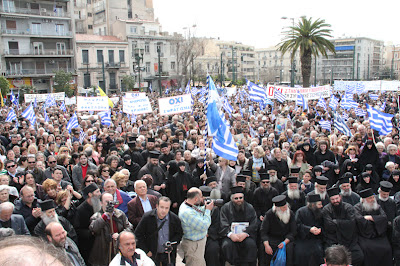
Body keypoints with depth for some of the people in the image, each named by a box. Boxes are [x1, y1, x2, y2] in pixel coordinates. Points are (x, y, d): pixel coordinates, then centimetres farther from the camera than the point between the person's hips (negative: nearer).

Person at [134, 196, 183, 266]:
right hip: (152, 254, -1)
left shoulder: (175, 219, -10)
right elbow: (138, 234, -8)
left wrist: (172, 246, -9)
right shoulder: (147, 217, -15)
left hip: (169, 254, 1)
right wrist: (146, 251, -9)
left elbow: (179, 234, 5)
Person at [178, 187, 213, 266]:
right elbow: (204, 226, -28)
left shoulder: (186, 204, -2)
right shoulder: (186, 212, -33)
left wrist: (205, 208, 0)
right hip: (193, 245, -10)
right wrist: (208, 210, -18)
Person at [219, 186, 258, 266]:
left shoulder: (249, 208, 6)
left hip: (246, 235, 1)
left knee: (251, 244, -30)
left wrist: (245, 234, -19)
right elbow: (223, 226, -5)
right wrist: (230, 234, -24)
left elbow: (254, 226, 0)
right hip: (230, 235, 0)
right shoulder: (225, 208, 3)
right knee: (227, 245, -31)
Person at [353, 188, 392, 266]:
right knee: (367, 249, -28)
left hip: (379, 236, 4)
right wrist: (376, 219, -5)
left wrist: (370, 217, -10)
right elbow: (360, 220, -17)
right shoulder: (357, 208, -1)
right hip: (364, 237, -3)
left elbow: (384, 217, -2)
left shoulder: (377, 207, 13)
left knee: (386, 248, -19)